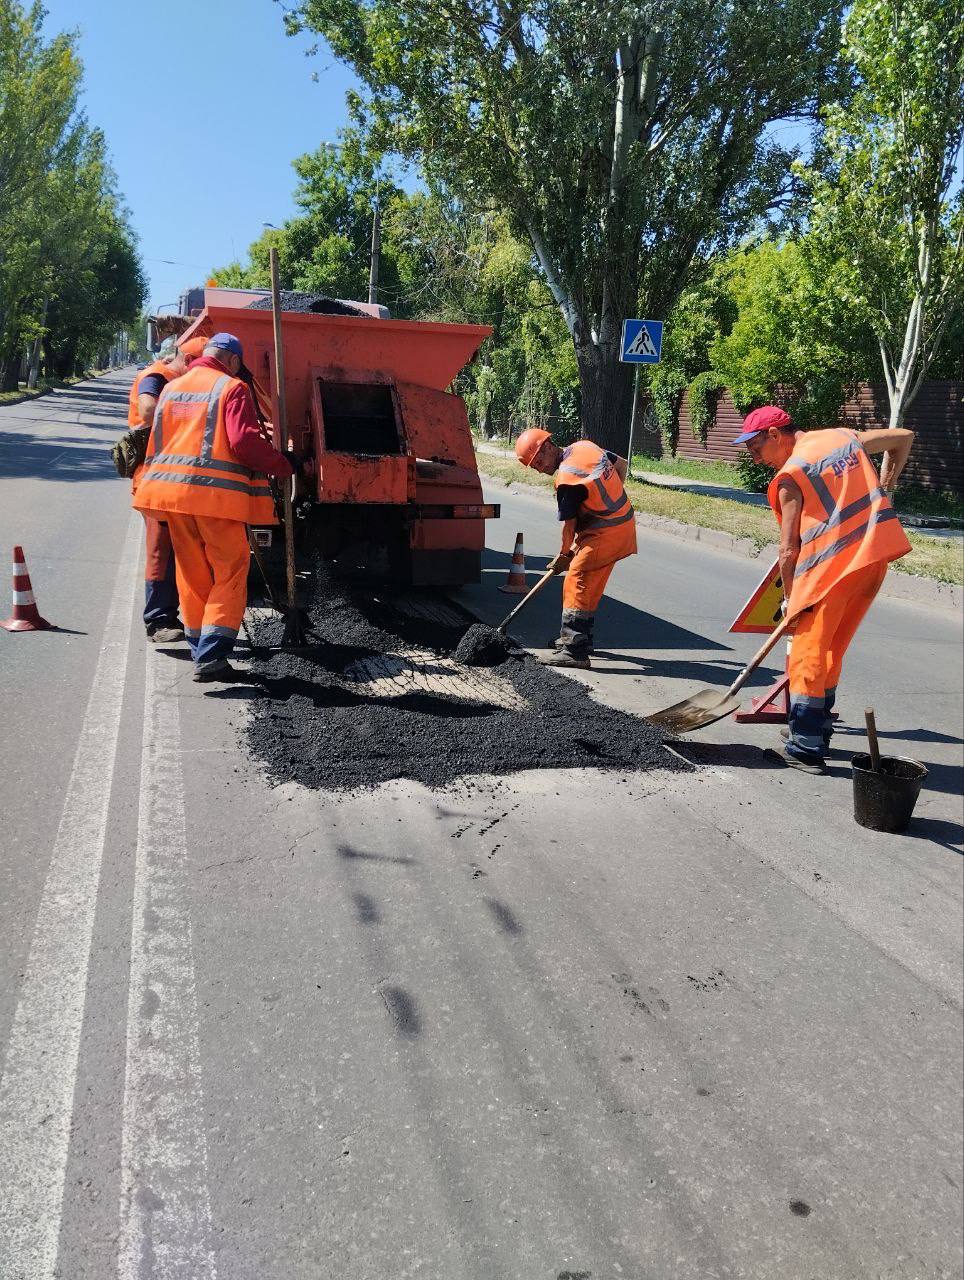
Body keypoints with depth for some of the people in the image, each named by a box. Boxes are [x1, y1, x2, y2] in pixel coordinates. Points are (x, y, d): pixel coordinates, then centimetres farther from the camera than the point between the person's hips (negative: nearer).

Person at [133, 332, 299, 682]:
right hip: (217, 495, -6)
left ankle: (199, 649, 20)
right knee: (229, 574, 0)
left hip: (172, 491, 6)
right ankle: (211, 656, -9)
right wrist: (284, 465, -5)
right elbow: (244, 442, -15)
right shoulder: (232, 388, -3)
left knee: (192, 574, 15)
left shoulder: (171, 388, 17)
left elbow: (157, 442, 19)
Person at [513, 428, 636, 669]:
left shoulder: (566, 480, -21)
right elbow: (621, 464, 20)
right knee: (590, 586, 18)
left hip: (604, 534, -10)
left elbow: (569, 525, -12)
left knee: (576, 583, -11)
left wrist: (563, 555, 4)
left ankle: (575, 651, -16)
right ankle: (581, 638, 29)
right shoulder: (585, 446, 5)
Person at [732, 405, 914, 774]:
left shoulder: (790, 476, -5)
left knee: (807, 655, 1)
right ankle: (816, 732, 28)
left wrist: (789, 597, 8)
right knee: (831, 652, 19)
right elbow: (904, 437, 29)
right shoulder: (844, 436, 15)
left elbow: (789, 550, -4)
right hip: (876, 557, 8)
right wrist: (883, 489, 30)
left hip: (832, 566, -7)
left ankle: (805, 750, 1)